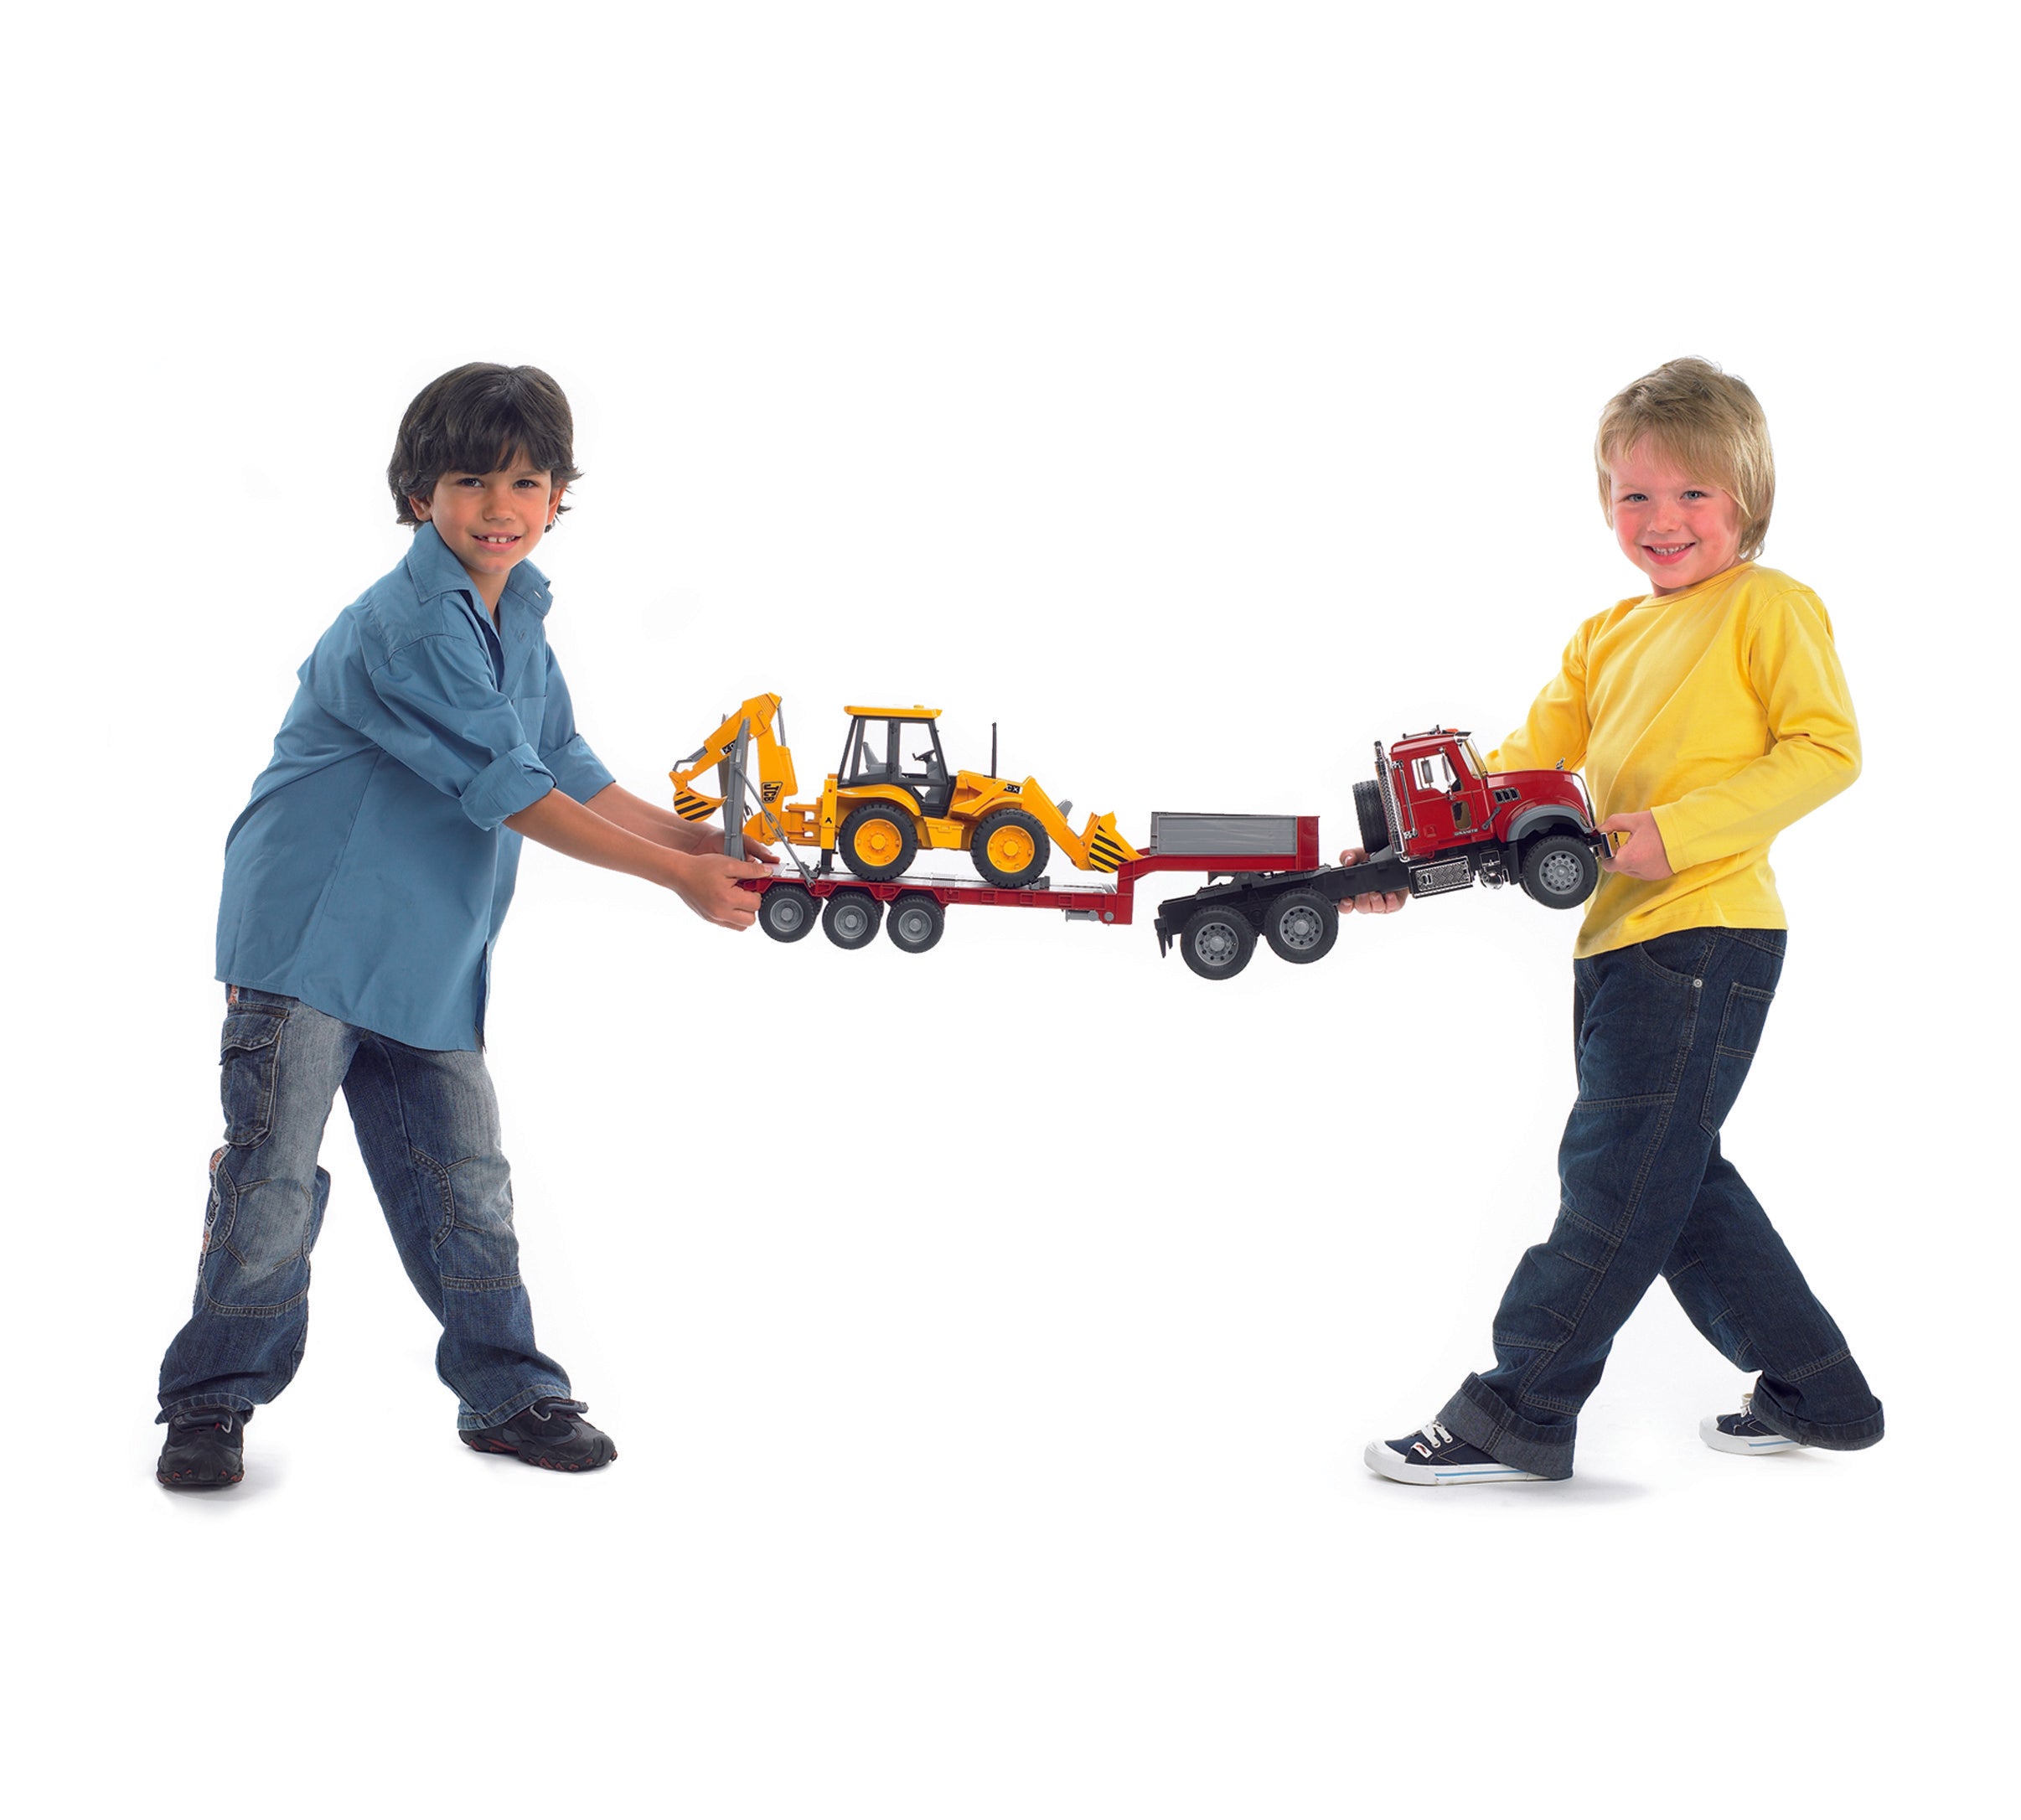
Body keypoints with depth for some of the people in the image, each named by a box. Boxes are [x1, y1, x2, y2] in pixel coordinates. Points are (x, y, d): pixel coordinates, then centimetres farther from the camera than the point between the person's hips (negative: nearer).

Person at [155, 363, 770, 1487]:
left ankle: (507, 1391, 20)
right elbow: (510, 792, -21)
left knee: (466, 1182, 10)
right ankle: (214, 1398, 11)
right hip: (310, 935, -8)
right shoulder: (407, 626, -19)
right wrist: (675, 877, -18)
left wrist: (697, 841, 6)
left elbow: (571, 771, 16)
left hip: (433, 961, 8)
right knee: (274, 1178, -2)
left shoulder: (521, 626, 10)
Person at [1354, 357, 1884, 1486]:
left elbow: (1828, 749, -11)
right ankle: (1817, 1393, 24)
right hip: (1616, 943, 9)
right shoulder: (1608, 639, 20)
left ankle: (1518, 1414, 1)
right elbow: (1522, 765, 14)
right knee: (1678, 1185, 12)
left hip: (1707, 932, -9)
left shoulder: (1771, 605, -2)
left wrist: (1680, 830, -20)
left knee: (1617, 1175, -5)